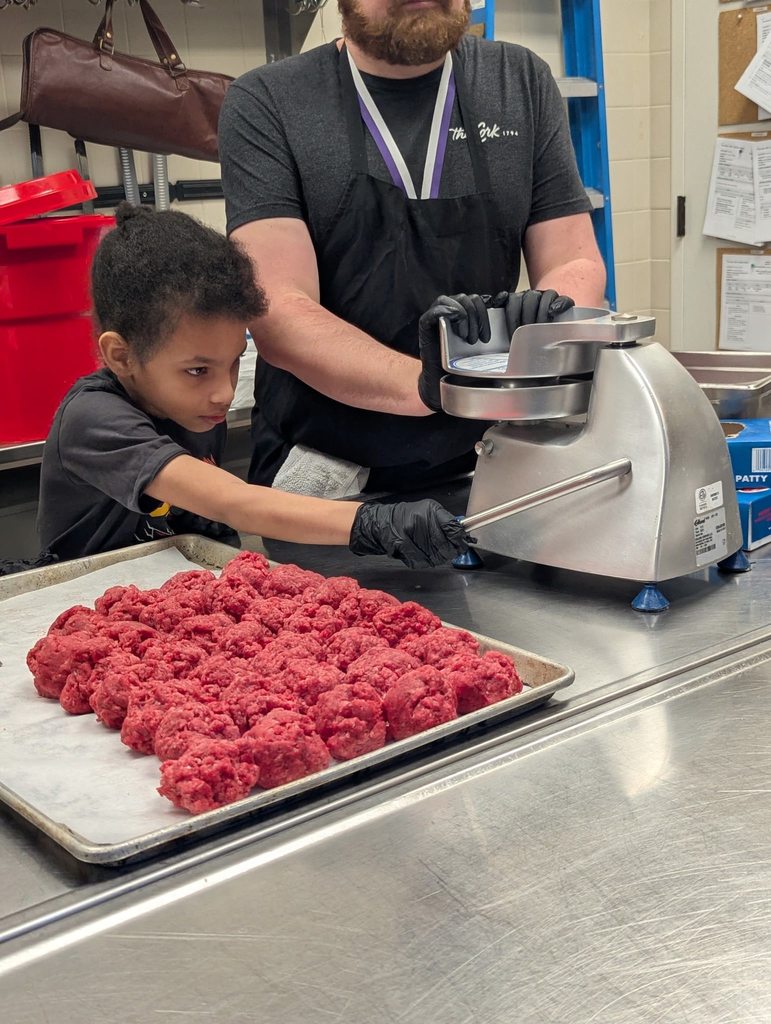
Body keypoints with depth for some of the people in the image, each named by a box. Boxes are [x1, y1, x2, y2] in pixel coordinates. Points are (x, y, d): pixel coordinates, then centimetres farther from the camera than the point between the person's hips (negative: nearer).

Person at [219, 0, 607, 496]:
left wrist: (546, 325, -23)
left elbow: (575, 263, 1)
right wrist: (429, 384, -34)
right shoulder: (265, 104, -8)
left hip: (487, 465, -1)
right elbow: (279, 313, -17)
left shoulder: (523, 82, 1)